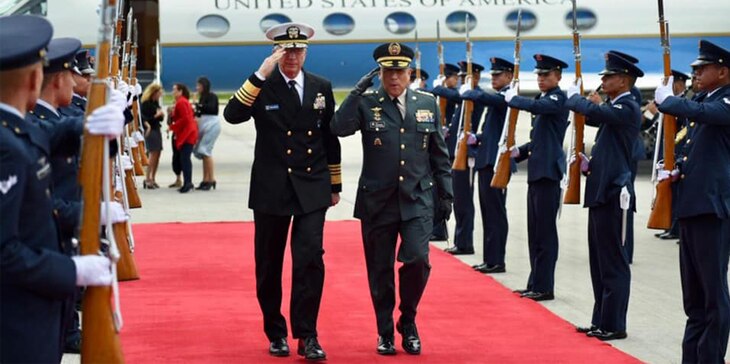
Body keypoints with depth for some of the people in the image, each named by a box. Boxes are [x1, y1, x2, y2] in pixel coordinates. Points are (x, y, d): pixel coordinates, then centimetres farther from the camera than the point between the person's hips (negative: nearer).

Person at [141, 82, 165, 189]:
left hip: (157, 129, 8)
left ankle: (152, 179, 10)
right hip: (150, 130, -8)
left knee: (157, 155, 5)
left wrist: (161, 115, -3)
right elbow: (143, 118, -16)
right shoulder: (146, 103, -9)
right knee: (153, 154, -12)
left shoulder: (156, 102, 14)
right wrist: (155, 116, -15)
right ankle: (147, 179, -9)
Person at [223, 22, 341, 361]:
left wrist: (335, 184, 14)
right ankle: (276, 333, 22)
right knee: (269, 266, 7)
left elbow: (330, 137, 13)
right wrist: (260, 75, -25)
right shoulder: (261, 87, -2)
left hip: (312, 189, 1)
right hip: (271, 190, -1)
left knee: (310, 260, -10)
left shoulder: (321, 87, 6)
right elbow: (232, 115, -20)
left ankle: (307, 335, -3)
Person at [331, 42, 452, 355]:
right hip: (377, 203, -1)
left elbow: (439, 153, 12)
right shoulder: (366, 104, -1)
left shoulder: (427, 103, 7)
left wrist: (445, 192, 10)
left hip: (417, 201, 1)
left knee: (417, 260, -13)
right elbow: (340, 128, -19)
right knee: (380, 271, 6)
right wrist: (358, 91, -21)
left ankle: (408, 322, 12)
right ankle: (385, 332, 24)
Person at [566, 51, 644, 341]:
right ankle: (601, 320, 21)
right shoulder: (613, 108, 16)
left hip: (613, 193, -10)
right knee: (599, 262, 14)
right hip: (601, 190, 10)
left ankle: (614, 325, 1)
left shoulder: (628, 108, -14)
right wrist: (589, 164, 10)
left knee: (613, 262, -4)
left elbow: (594, 112, -28)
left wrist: (574, 97, -10)